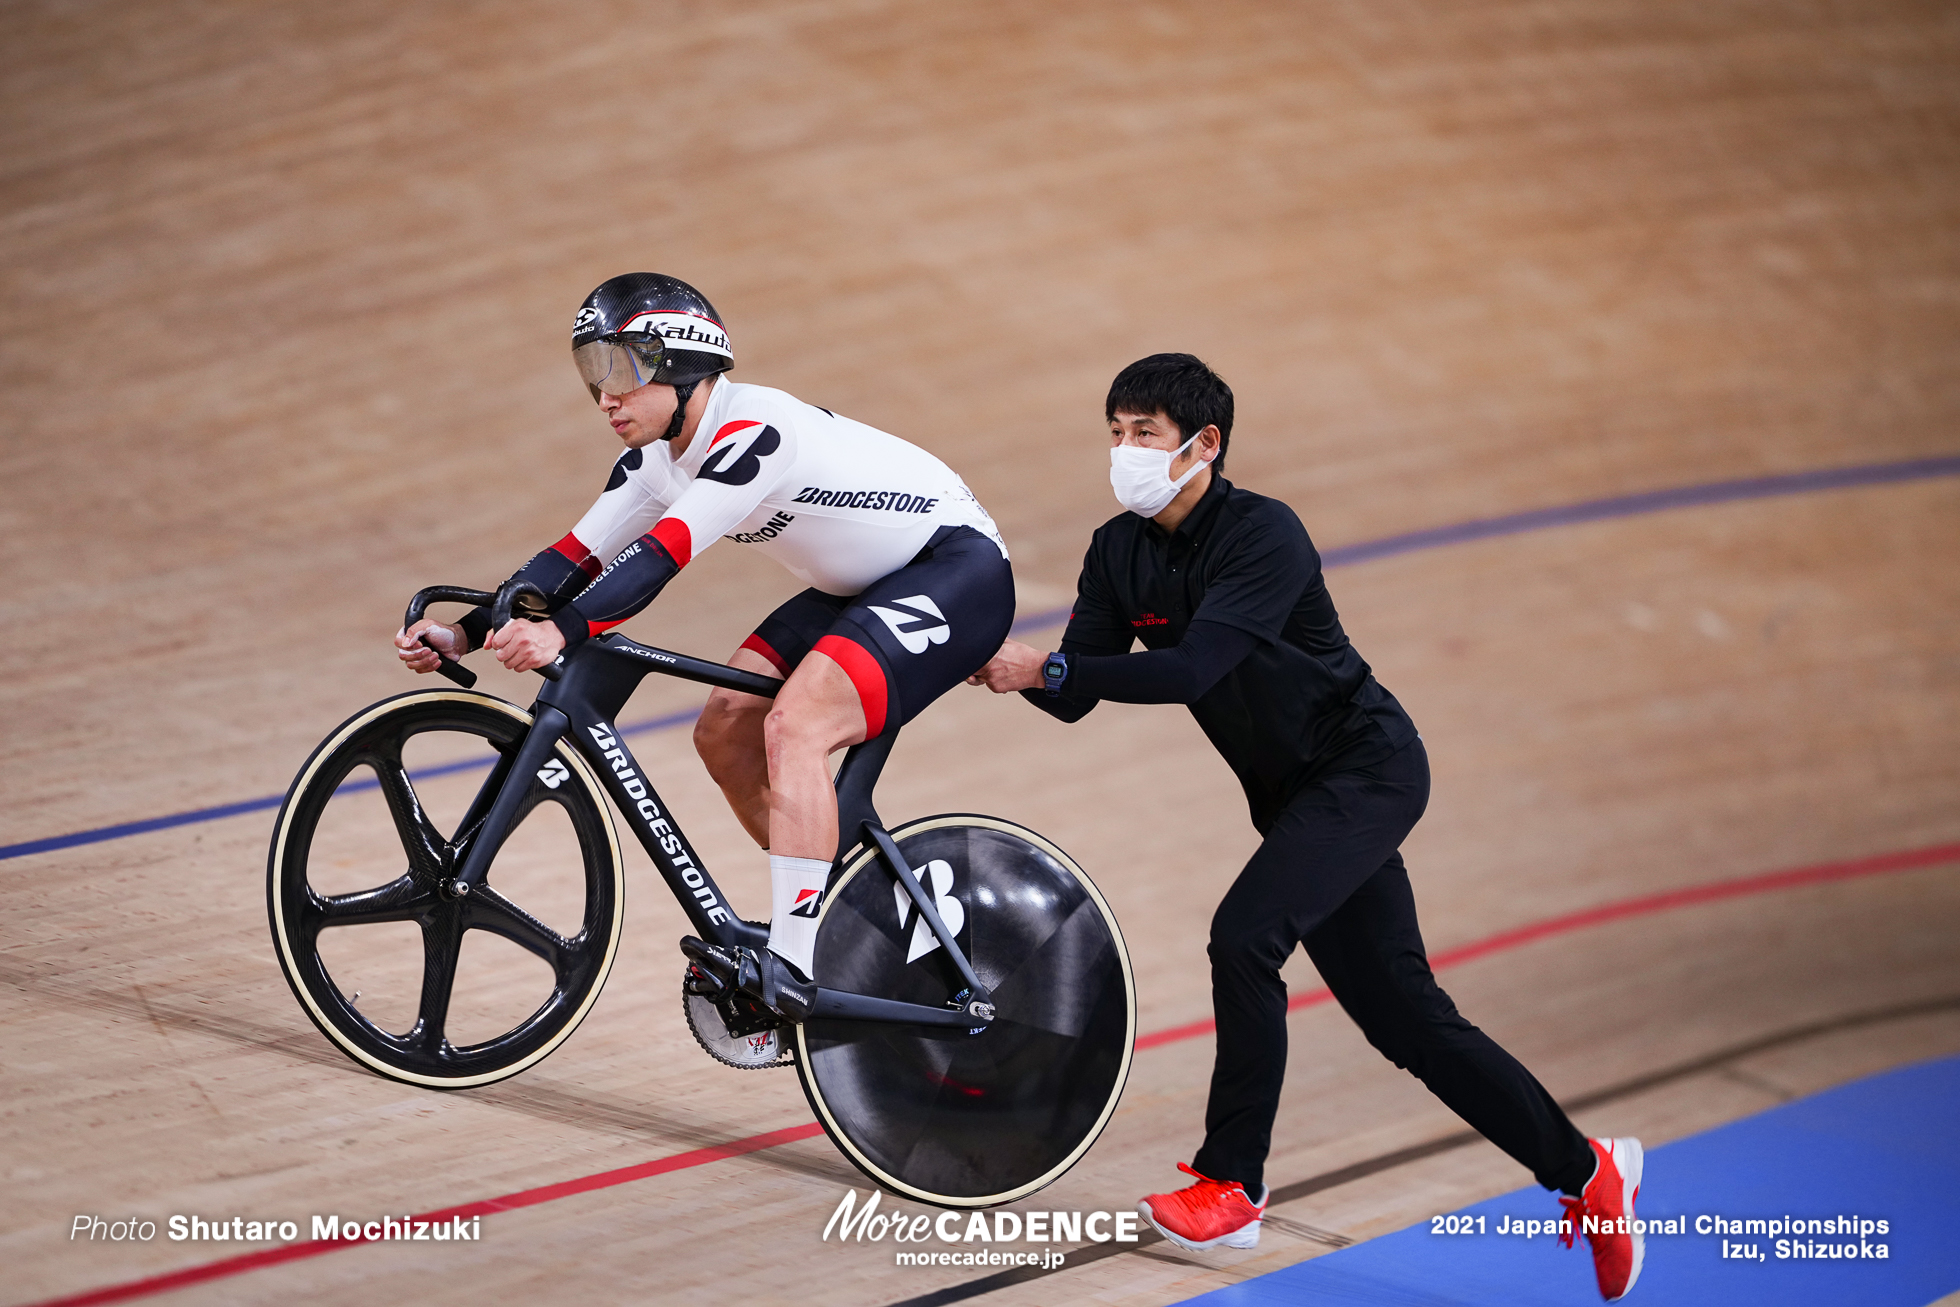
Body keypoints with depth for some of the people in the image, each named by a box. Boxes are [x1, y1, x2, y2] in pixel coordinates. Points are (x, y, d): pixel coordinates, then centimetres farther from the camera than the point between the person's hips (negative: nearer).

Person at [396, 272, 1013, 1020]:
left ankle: (793, 968, -29)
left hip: (958, 572, -10)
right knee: (725, 733, 2)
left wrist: (564, 630, -48)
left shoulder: (753, 431, -27)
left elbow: (662, 554, -38)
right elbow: (580, 555, -1)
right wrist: (463, 635, -10)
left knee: (793, 726, -27)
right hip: (863, 586, 10)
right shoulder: (656, 457, 1)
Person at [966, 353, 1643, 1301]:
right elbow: (1074, 699, -4)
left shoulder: (1264, 535, -22)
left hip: (1368, 767, -8)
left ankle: (1231, 1187, -11)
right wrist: (1005, 665, -23)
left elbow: (1191, 669, -34)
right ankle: (1586, 1171, 20)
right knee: (1405, 1020, 8)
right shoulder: (1119, 554, 0)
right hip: (1298, 794, 8)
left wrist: (1048, 665, -34)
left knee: (1244, 935, -24)